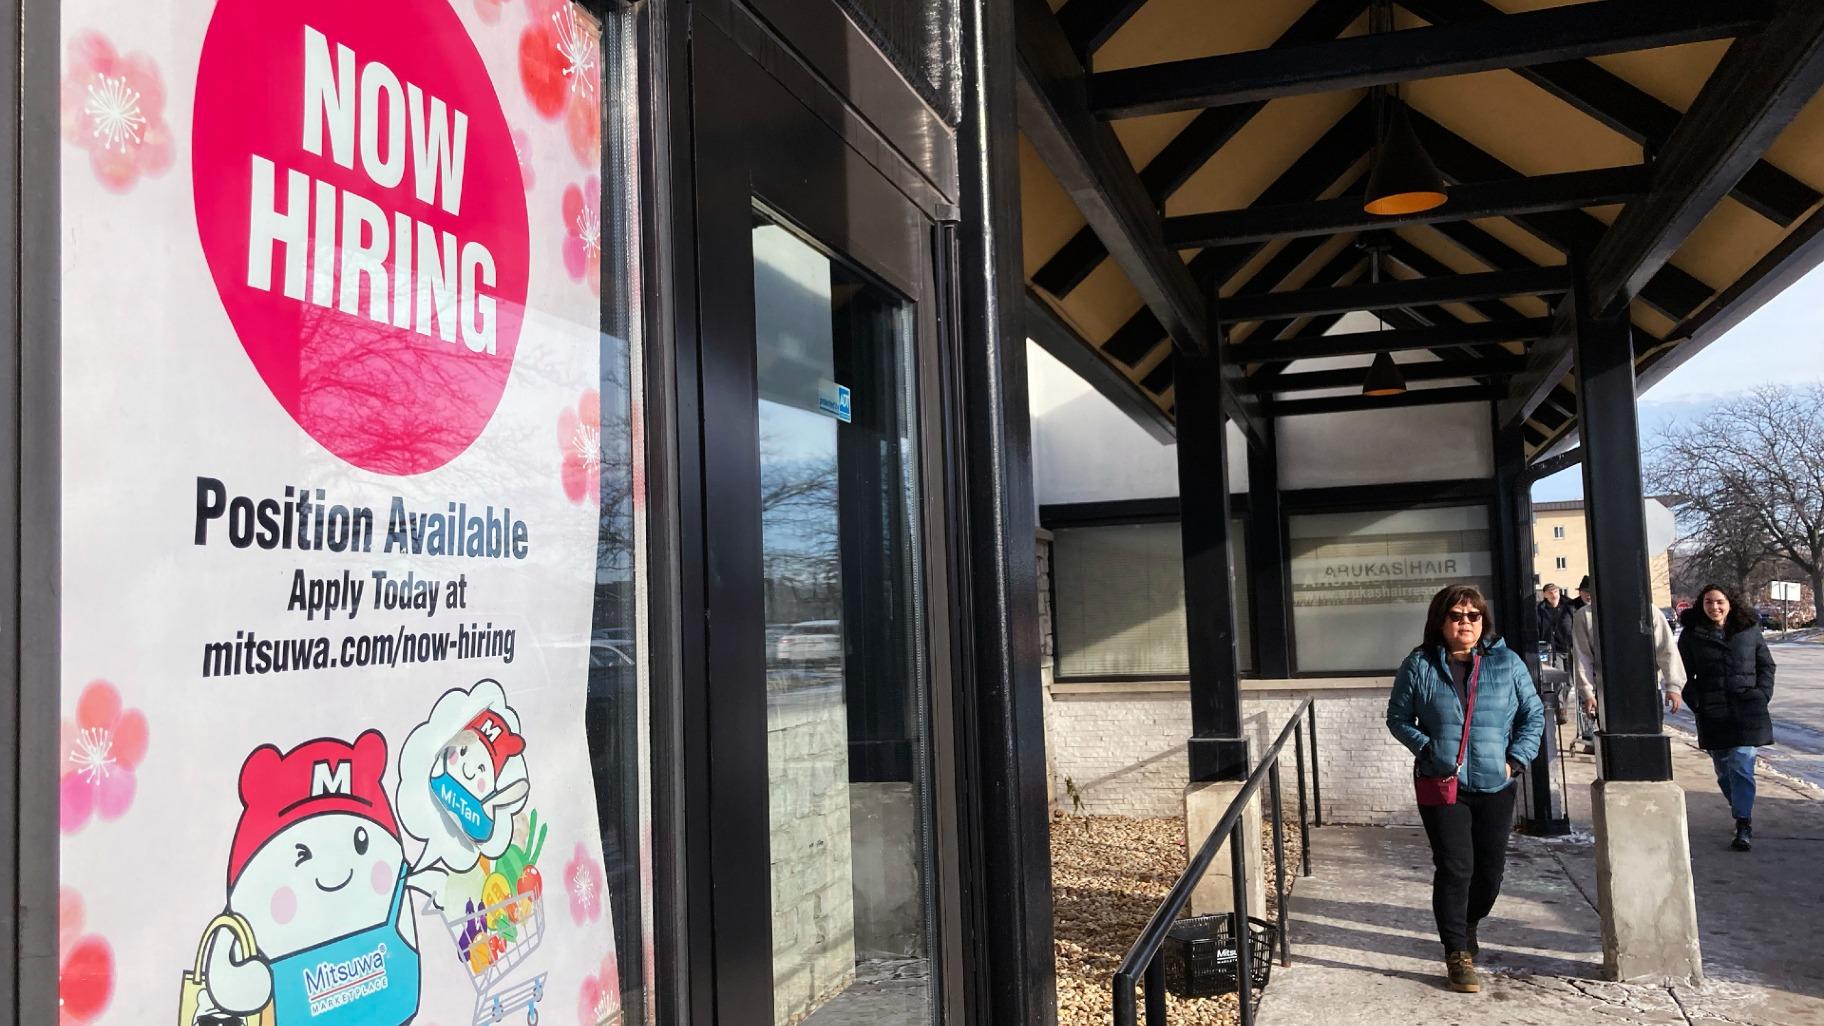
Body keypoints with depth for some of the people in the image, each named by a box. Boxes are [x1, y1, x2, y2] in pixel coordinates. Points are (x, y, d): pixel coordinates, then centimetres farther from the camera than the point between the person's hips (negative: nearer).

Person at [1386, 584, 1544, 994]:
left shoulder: (1507, 663, 2)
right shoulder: (1419, 666, -2)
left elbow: (1533, 715, 8)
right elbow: (1398, 718, 5)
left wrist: (1516, 759, -3)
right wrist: (1426, 748, -11)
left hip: (1495, 787, 3)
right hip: (1441, 786, -2)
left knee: (1490, 871, 10)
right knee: (1455, 868, -6)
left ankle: (1466, 925, 38)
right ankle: (1458, 954, 6)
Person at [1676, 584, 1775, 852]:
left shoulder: (1749, 630, 4)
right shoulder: (1692, 635, 3)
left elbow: (1766, 665, 12)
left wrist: (1761, 696, 0)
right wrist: (1696, 703, -3)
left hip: (1747, 710, -1)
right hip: (1712, 714, 2)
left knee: (1741, 766, -10)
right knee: (1724, 770, 9)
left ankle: (1744, 826, -8)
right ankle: (1743, 815, 28)